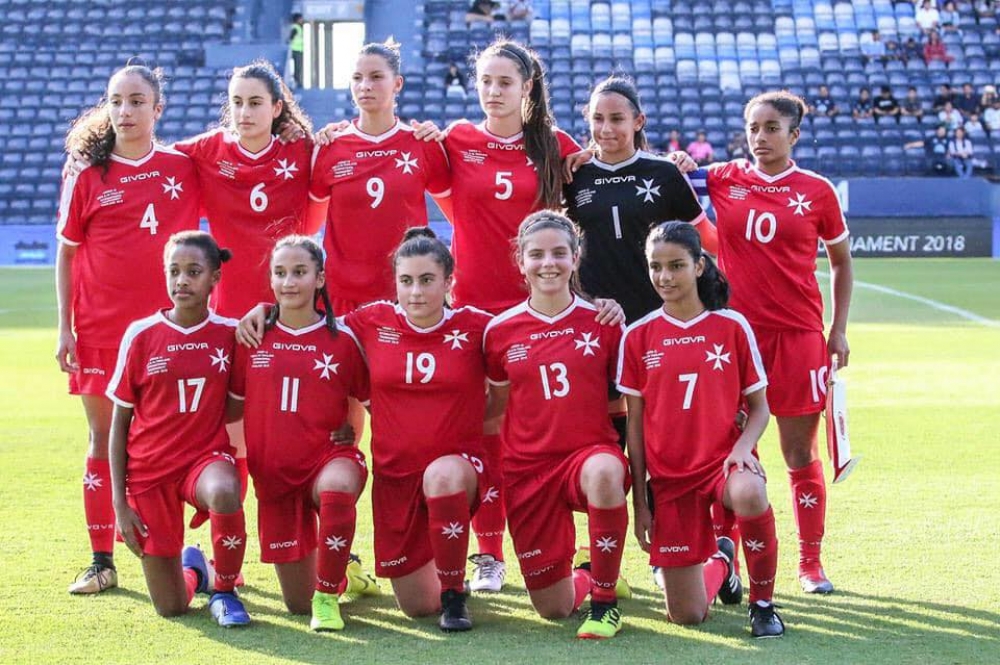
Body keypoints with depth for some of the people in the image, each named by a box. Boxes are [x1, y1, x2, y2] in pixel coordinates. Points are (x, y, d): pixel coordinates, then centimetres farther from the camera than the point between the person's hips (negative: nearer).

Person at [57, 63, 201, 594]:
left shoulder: (184, 167, 2)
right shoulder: (87, 175, 1)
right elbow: (65, 253, 4)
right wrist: (65, 327, -1)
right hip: (100, 328, 0)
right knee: (104, 437, 4)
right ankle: (101, 561, 11)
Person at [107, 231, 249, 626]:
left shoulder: (229, 333, -3)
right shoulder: (142, 335, -5)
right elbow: (119, 422, 1)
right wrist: (119, 502, -4)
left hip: (207, 455, 0)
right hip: (149, 467, 0)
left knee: (224, 492, -40)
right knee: (170, 607, 1)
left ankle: (223, 588, -13)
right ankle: (191, 569, 40)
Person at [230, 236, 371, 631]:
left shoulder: (342, 340, -3)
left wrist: (348, 429, -6)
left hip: (329, 457, -3)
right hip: (273, 473, 3)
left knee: (337, 488, -43)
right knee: (297, 603, 6)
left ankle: (328, 596, -22)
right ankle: (343, 572, 43)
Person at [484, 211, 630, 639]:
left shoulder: (602, 322, -3)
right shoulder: (500, 331, 1)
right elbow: (493, 406, 13)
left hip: (591, 450, -2)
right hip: (528, 468, 2)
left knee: (603, 471, -42)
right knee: (553, 608, 3)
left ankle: (605, 599, -20)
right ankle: (582, 574, 44)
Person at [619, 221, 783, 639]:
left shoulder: (732, 326, -1)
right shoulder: (638, 336, 2)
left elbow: (759, 405, 3)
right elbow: (635, 423, 5)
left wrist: (743, 448, -18)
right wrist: (640, 499, 2)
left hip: (724, 459, -1)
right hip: (668, 476, 1)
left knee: (748, 493, -41)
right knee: (687, 616, -2)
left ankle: (762, 603, -14)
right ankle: (720, 563, 37)